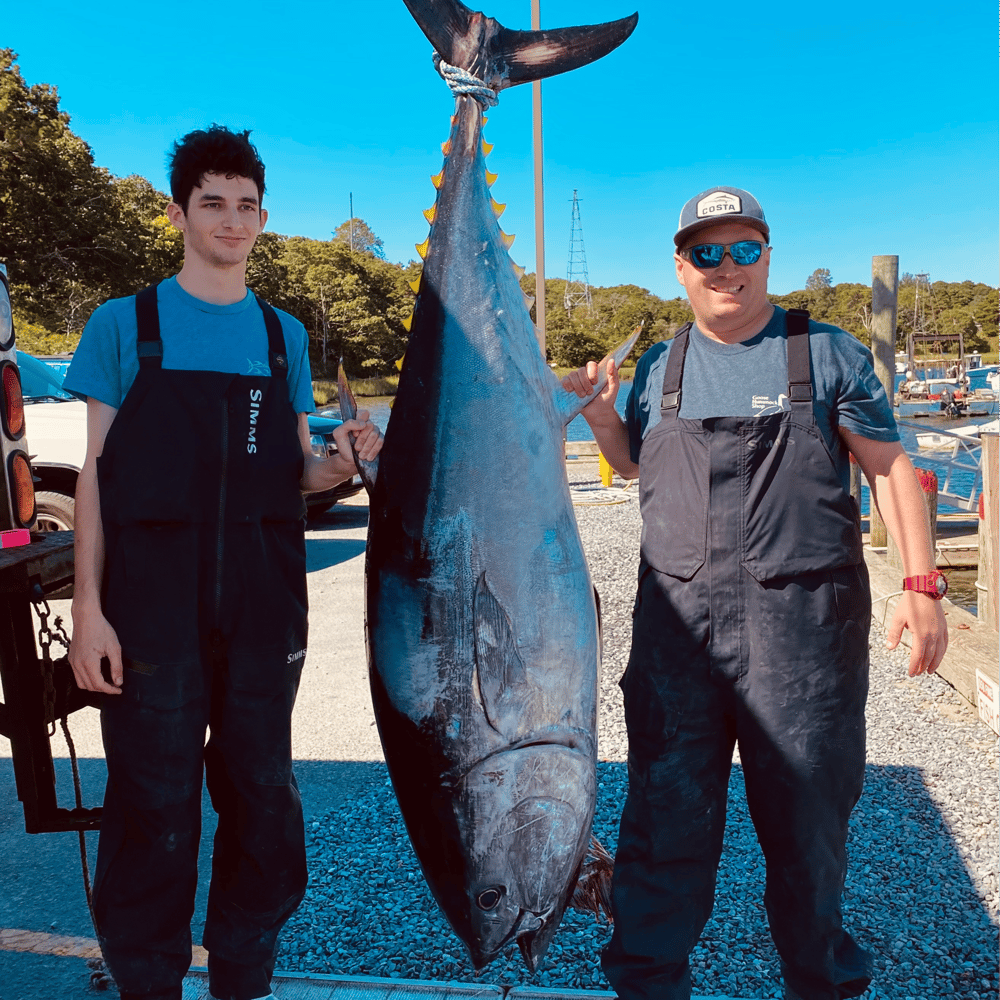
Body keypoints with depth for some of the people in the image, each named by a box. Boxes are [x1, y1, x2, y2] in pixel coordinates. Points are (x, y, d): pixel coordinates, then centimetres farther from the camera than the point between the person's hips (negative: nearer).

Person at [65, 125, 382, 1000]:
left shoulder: (284, 335, 11)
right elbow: (96, 474, 0)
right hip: (154, 600, -3)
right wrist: (89, 609, -8)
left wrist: (339, 463, -11)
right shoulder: (125, 324, 2)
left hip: (263, 601, 3)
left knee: (262, 796, 10)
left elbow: (294, 476, 12)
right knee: (154, 804, 2)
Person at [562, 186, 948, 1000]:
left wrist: (921, 584, -5)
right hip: (677, 623, 2)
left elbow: (890, 468, 4)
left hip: (802, 623, -1)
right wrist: (602, 419, 3)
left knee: (807, 818, 11)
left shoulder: (829, 353, 4)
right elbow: (636, 464, 23)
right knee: (666, 815, 5)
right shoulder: (659, 368, 12)